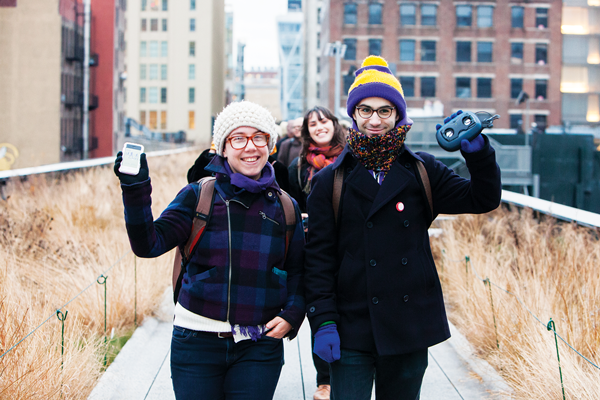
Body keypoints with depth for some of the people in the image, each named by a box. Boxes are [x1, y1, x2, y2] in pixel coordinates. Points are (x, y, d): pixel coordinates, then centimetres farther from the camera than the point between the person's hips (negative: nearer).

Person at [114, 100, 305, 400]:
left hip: (259, 349, 1)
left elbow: (297, 270, 16)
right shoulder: (198, 195, 0)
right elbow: (149, 243, -9)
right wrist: (135, 188, -22)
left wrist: (292, 314, -1)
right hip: (197, 340, -1)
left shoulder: (285, 207, 7)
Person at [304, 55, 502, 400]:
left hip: (410, 330, 2)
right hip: (352, 330, -2)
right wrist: (323, 321, -9)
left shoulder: (421, 172, 6)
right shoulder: (331, 181, 0)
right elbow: (318, 257, -1)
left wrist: (478, 151, -14)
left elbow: (483, 199, 3)